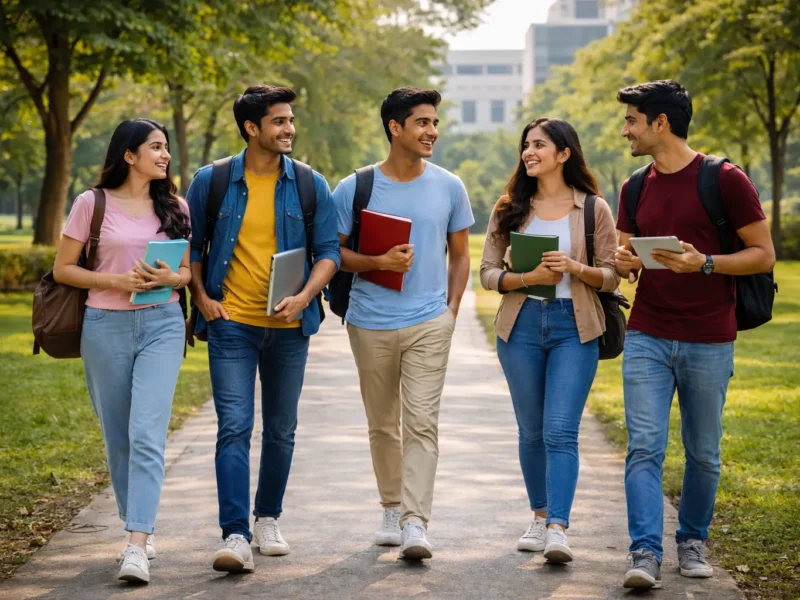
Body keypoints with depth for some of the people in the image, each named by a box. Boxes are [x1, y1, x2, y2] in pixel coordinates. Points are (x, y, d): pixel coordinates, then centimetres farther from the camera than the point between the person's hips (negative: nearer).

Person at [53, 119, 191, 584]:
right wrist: (114, 281, -12)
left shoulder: (175, 207, 9)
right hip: (106, 325, 0)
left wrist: (170, 278, -9)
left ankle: (137, 547, -19)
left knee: (147, 433, -14)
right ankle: (139, 526, 27)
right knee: (118, 436, 9)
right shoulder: (93, 204, 1)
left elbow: (188, 272, 14)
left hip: (161, 323, 0)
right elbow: (63, 269, 3)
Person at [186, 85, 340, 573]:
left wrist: (304, 297, -13)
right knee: (234, 427, -11)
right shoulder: (211, 182, 0)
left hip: (288, 326, 2)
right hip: (231, 323, -2)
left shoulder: (310, 185, 2)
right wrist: (201, 297, -3)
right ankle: (236, 537, -14)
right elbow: (191, 244, 9)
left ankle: (268, 519, 30)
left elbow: (330, 250, 2)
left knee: (281, 430, 12)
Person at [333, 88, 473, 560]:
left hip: (429, 322, 0)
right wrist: (379, 262, -15)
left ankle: (416, 524, -14)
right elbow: (334, 252, 3)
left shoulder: (449, 187, 4)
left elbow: (460, 254, 13)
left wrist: (451, 309, 3)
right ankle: (393, 508, 27)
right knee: (383, 424, 11)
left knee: (422, 422, -10)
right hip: (371, 325, 1)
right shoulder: (355, 189, -1)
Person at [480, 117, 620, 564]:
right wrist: (527, 278, -14)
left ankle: (558, 529, -15)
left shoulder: (594, 209, 2)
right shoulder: (510, 210, 8)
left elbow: (612, 277, 2)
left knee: (560, 431, -12)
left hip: (574, 328, -3)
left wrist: (575, 268, -17)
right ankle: (540, 518, 24)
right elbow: (488, 272, 4)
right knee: (532, 431, 9)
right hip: (522, 325, 3)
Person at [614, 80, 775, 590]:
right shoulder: (636, 190, 10)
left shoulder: (725, 180, -6)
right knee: (645, 448, -8)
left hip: (709, 343, -3)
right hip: (647, 338, 3)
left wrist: (704, 263, -20)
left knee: (703, 453, 8)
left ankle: (693, 541, 26)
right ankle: (646, 555, -9)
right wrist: (624, 262, -5)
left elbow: (764, 255, -5)